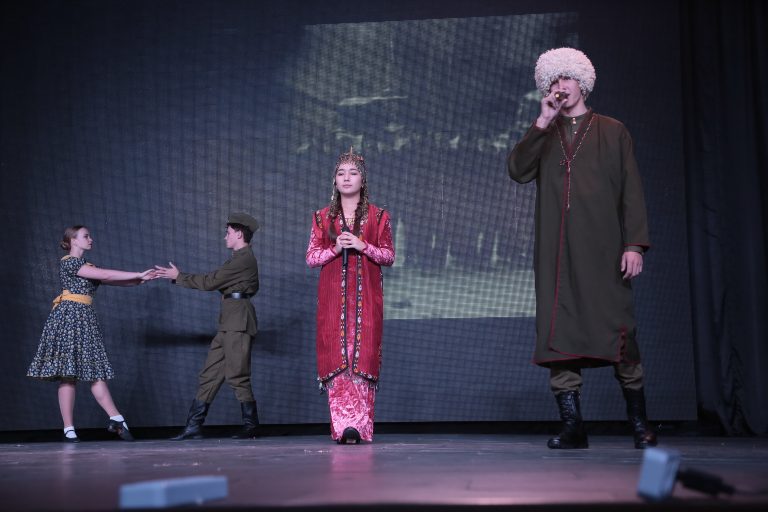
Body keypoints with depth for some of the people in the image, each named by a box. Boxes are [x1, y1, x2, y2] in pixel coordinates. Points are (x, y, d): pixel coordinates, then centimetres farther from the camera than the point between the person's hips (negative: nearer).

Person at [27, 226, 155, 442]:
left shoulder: (87, 266, 22)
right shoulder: (68, 262, -6)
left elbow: (114, 281, 13)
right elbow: (106, 275, -13)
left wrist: (139, 279, -1)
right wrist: (138, 274, -9)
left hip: (85, 319, 8)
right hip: (69, 317, -8)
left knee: (96, 372, 2)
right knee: (68, 374, -6)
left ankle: (116, 420, -4)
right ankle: (69, 429, -4)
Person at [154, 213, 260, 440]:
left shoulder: (244, 258, -11)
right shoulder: (240, 258, 21)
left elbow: (210, 282, -11)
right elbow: (214, 280, 20)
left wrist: (179, 276, -2)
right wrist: (179, 276, 19)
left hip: (239, 322, -10)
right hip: (229, 323, 10)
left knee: (236, 375, -8)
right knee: (209, 374, 7)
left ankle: (251, 426, 1)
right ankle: (194, 427, 9)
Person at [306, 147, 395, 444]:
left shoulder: (378, 216, 9)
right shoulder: (323, 217, 12)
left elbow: (390, 256, 6)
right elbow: (311, 258, 9)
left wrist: (363, 246, -10)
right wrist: (335, 248, -9)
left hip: (366, 296, -1)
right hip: (332, 295, 1)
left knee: (363, 356, -9)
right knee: (335, 357, -7)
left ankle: (358, 425, -8)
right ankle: (342, 425, -7)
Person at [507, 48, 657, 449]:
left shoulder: (612, 131, 13)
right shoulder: (542, 136, 19)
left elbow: (631, 191, 6)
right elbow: (517, 171, -1)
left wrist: (634, 243, -5)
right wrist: (542, 122, -4)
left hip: (603, 250, -2)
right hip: (556, 253, 2)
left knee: (619, 333, -5)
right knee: (558, 334, -4)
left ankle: (639, 423, 5)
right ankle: (572, 427, 0)